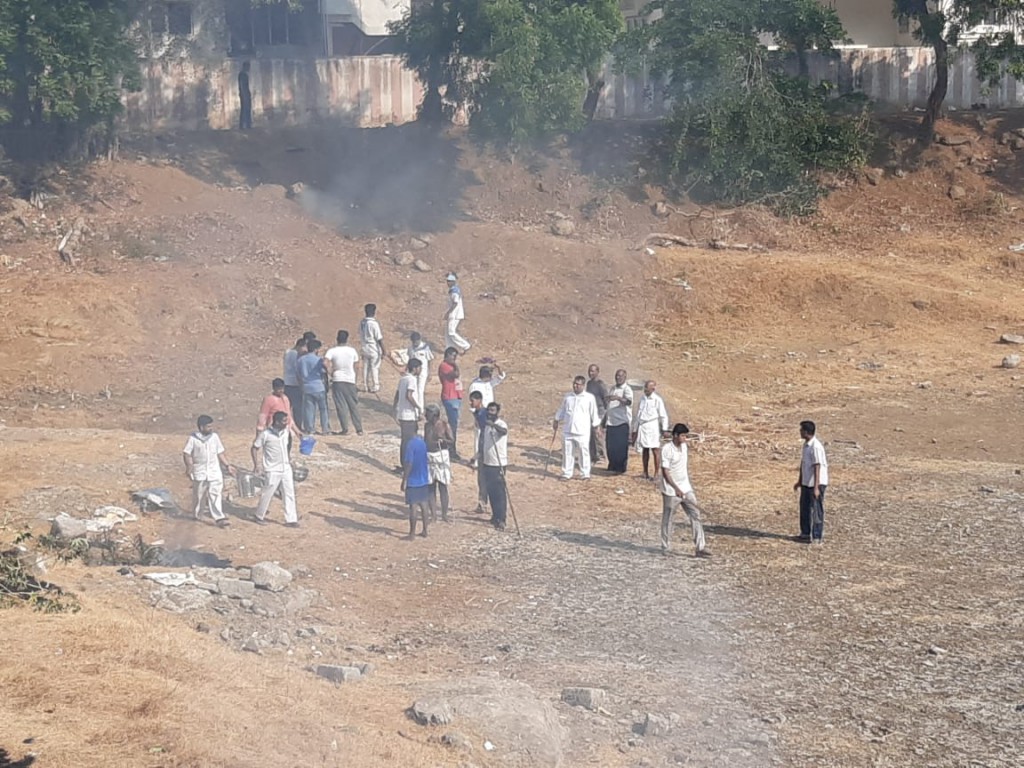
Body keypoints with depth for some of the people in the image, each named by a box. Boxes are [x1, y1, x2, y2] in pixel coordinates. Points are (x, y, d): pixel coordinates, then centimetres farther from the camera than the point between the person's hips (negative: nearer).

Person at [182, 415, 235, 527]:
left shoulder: (214, 437, 3)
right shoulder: (193, 438, -6)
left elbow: (220, 453, 11)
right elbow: (187, 454, -5)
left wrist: (227, 466, 7)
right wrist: (189, 466, -18)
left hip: (215, 472, 2)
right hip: (199, 472, -2)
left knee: (216, 494, -8)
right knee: (199, 495, 12)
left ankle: (219, 518, -13)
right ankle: (196, 515, 32)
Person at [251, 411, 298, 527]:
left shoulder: (285, 432, 2)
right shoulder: (265, 434, -16)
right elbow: (255, 448, -7)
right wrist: (257, 464, -11)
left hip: (286, 468, 6)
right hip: (273, 470, -6)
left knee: (289, 493, 3)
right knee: (267, 494, 6)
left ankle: (291, 519, 8)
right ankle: (260, 516, 25)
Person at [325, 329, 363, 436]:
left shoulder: (332, 351, -7)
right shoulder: (352, 351, -1)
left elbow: (325, 362, -21)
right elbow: (356, 367, 4)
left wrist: (330, 373, -8)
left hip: (337, 380, -2)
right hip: (350, 380, 2)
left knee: (341, 406, 2)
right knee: (354, 405, 9)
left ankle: (345, 429, -1)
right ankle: (359, 429, 8)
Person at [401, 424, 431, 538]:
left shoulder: (410, 444, -19)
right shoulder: (423, 441, 4)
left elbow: (409, 464, -20)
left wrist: (404, 481, -14)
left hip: (413, 481, -7)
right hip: (424, 479, 7)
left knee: (413, 506, -2)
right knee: (424, 505, 12)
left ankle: (412, 533, 3)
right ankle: (424, 530, 18)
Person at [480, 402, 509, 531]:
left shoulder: (501, 424, -14)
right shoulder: (486, 425, 11)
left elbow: (504, 431, -40)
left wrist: (494, 425, -59)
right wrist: (481, 458, 21)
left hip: (498, 464, -8)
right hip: (487, 463, 8)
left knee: (500, 492, -6)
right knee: (490, 490, 14)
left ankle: (501, 519, -5)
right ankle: (495, 515, 26)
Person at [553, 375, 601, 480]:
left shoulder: (589, 398, -1)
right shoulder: (567, 397, 10)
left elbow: (594, 413, 5)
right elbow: (562, 410, 21)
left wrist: (595, 425, 7)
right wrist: (556, 420, 16)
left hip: (582, 431, -4)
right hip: (567, 430, 4)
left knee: (584, 452, 0)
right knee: (567, 452, 6)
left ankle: (585, 474, 10)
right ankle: (567, 473, 14)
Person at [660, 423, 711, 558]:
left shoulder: (683, 446, 6)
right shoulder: (667, 450, -16)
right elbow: (665, 472, -19)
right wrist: (676, 489, -24)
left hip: (686, 489, 7)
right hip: (671, 491, -7)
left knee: (695, 515, 0)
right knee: (667, 519, 6)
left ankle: (701, 548, -1)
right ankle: (665, 548, 20)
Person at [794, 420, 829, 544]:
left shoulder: (816, 447, -20)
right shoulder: (806, 445, 10)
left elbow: (817, 467, -22)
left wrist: (816, 487, -24)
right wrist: (799, 481, 24)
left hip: (817, 483, -9)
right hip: (806, 483, 9)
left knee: (817, 510, -1)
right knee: (805, 508, 14)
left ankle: (817, 537, 4)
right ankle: (805, 534, 25)